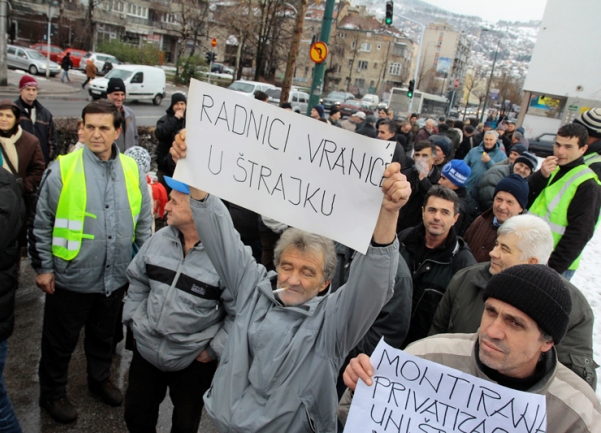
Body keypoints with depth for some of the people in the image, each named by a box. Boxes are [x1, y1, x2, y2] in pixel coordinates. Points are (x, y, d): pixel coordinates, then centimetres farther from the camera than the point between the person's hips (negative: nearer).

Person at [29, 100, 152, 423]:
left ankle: (100, 379, 47)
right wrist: (43, 267, -4)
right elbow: (41, 224, -5)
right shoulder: (63, 169, -11)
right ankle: (53, 394, 38)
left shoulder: (132, 170, -1)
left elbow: (144, 223, 8)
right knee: (60, 341, 15)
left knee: (104, 335, 23)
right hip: (71, 278, -3)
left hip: (115, 278, 3)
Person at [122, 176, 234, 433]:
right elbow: (137, 280, 11)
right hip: (146, 351, 5)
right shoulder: (160, 239, -5)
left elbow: (241, 314, -18)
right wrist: (134, 320, 6)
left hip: (193, 362, -5)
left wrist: (214, 350, -14)